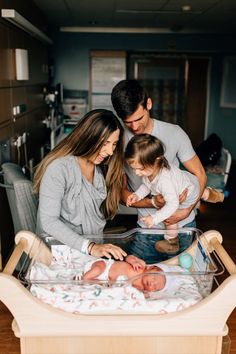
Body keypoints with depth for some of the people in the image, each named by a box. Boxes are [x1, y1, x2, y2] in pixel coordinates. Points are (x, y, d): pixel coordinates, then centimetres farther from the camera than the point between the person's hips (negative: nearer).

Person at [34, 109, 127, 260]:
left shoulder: (102, 166, 3)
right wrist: (90, 247, -29)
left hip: (96, 242, 6)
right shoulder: (58, 168, -19)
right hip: (60, 245, -6)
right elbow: (49, 221, -21)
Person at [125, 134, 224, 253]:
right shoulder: (149, 170, -26)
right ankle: (215, 194, 66)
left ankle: (172, 243, 24)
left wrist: (155, 218, -51)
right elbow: (146, 186, -7)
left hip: (188, 195, -7)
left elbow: (173, 204, -47)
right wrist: (137, 195, -24)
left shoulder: (164, 180, -51)